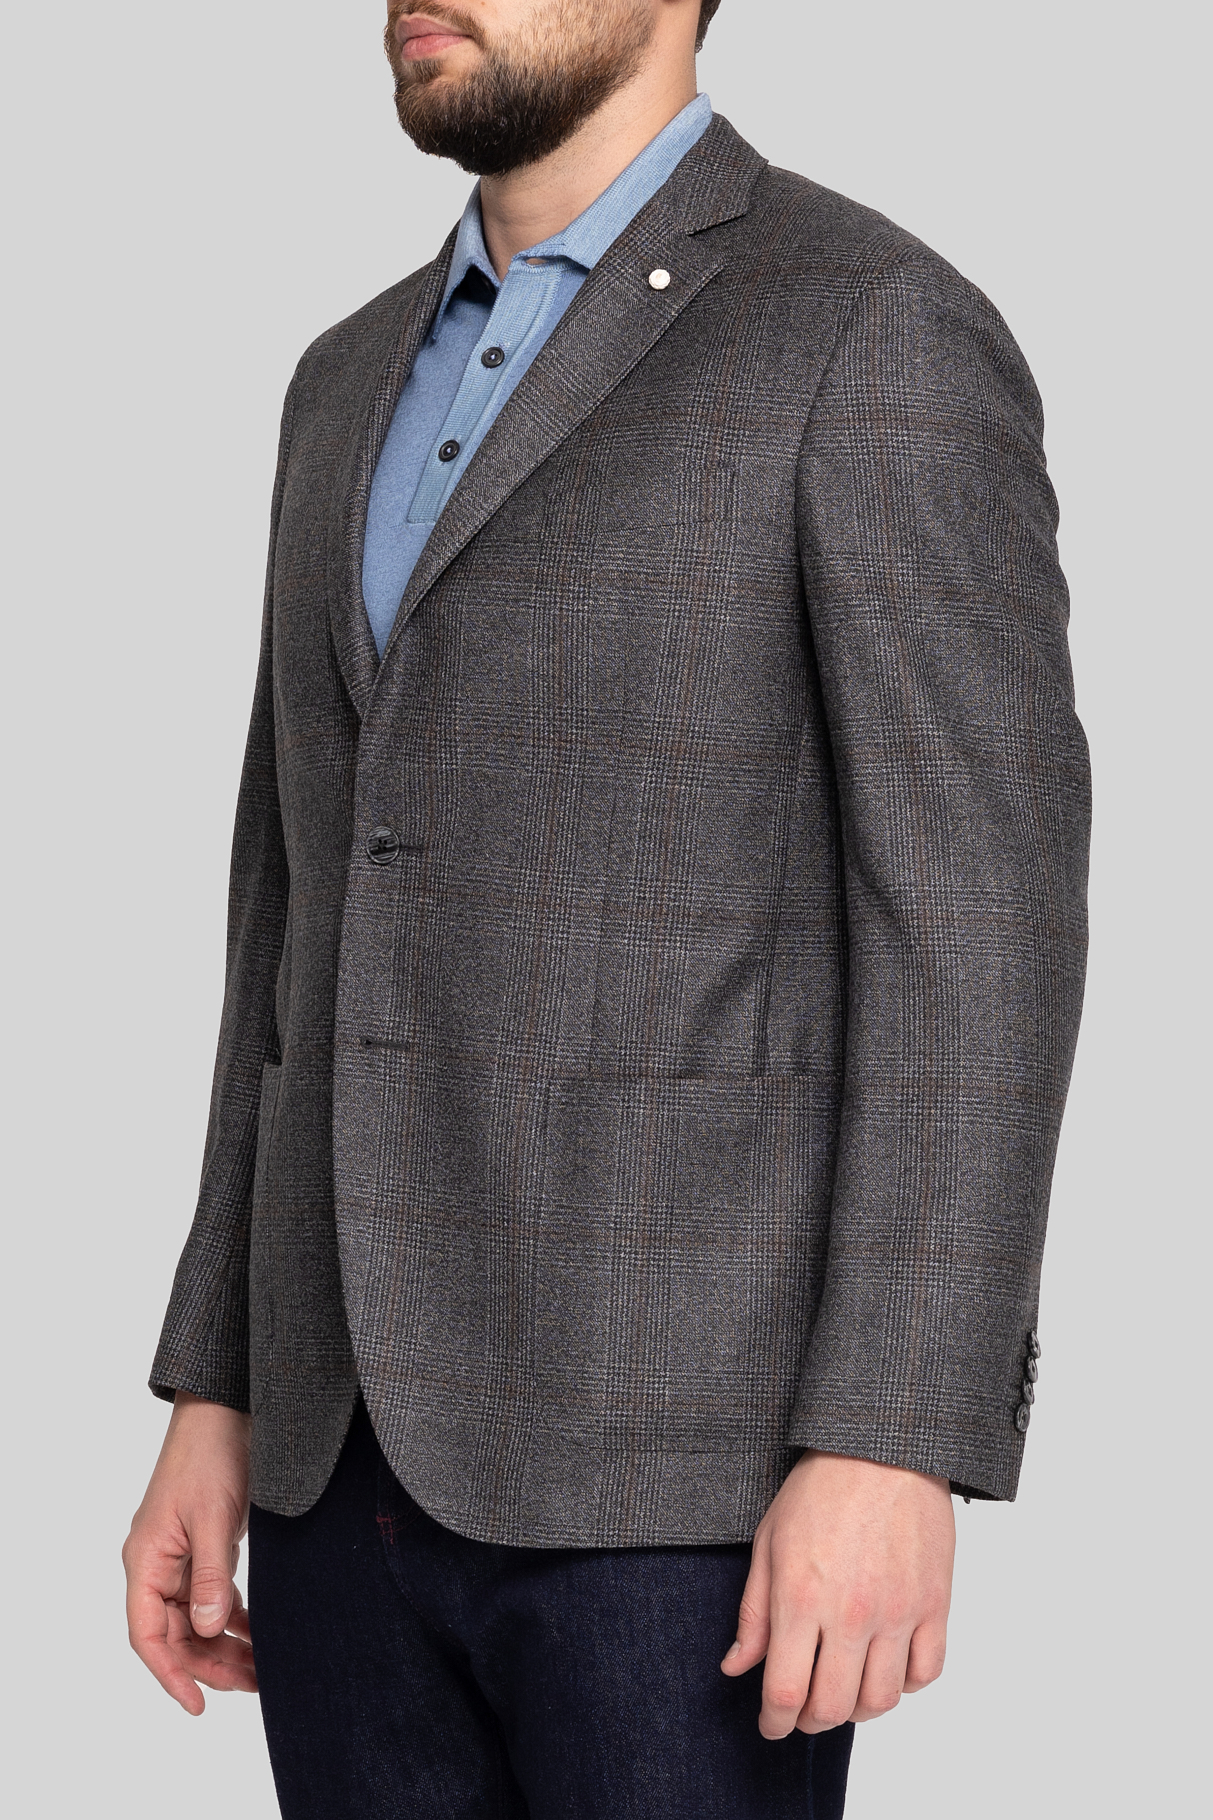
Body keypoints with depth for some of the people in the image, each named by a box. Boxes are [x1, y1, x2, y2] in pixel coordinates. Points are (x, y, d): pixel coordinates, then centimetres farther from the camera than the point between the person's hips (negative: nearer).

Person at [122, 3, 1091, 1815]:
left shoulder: (880, 339, -7)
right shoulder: (367, 388, 17)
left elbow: (979, 917, -13)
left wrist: (896, 1448, -20)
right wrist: (215, 1403, 14)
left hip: (684, 1449, -7)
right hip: (370, 1439, 7)